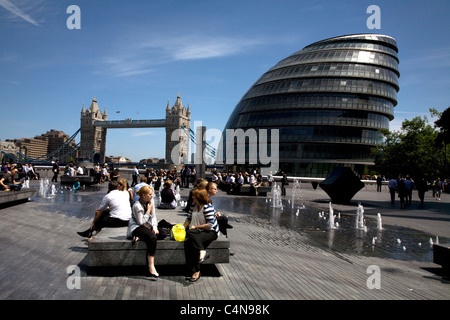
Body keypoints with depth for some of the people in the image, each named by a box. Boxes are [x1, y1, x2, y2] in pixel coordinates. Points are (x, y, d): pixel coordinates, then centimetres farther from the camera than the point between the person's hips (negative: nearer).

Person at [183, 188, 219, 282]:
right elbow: (189, 219, 19)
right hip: (198, 232, 6)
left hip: (211, 231, -6)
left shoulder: (207, 207, -14)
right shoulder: (193, 206, 11)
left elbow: (210, 225, -18)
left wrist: (195, 227, -12)